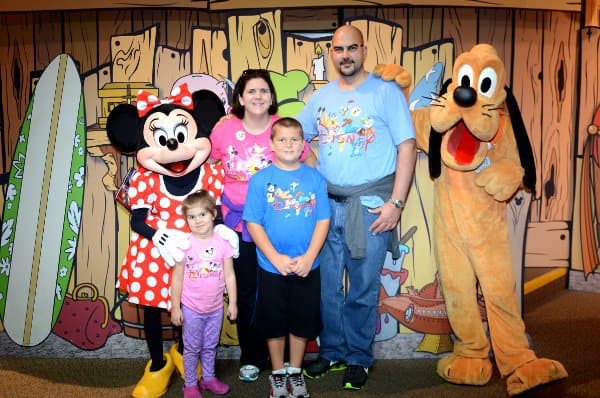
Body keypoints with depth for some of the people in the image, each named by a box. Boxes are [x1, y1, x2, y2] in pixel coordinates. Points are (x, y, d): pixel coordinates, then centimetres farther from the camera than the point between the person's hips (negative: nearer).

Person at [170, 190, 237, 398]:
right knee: (192, 348, 11)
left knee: (210, 347, 18)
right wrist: (175, 307, -5)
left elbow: (229, 275, -1)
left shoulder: (222, 242, -7)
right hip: (191, 308, -2)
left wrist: (233, 302, 0)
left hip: (216, 308, 2)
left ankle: (208, 377, 37)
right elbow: (177, 278, -6)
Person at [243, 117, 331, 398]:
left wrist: (309, 257, -13)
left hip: (307, 266, 1)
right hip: (271, 267, -1)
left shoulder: (315, 178, -4)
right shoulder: (261, 179, -7)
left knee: (303, 320, 14)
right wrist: (276, 258, -14)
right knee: (274, 321, 13)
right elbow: (253, 223, -7)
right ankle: (278, 373, 34)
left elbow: (323, 220, -3)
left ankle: (295, 371, 35)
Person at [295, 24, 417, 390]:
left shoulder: (386, 92, -2)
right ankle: (332, 352, 29)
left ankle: (359, 358, 23)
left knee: (363, 288, 5)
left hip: (371, 205, -4)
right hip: (328, 203, 4)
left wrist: (396, 203, -13)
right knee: (327, 284, 11)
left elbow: (407, 146, -6)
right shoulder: (321, 97, 11)